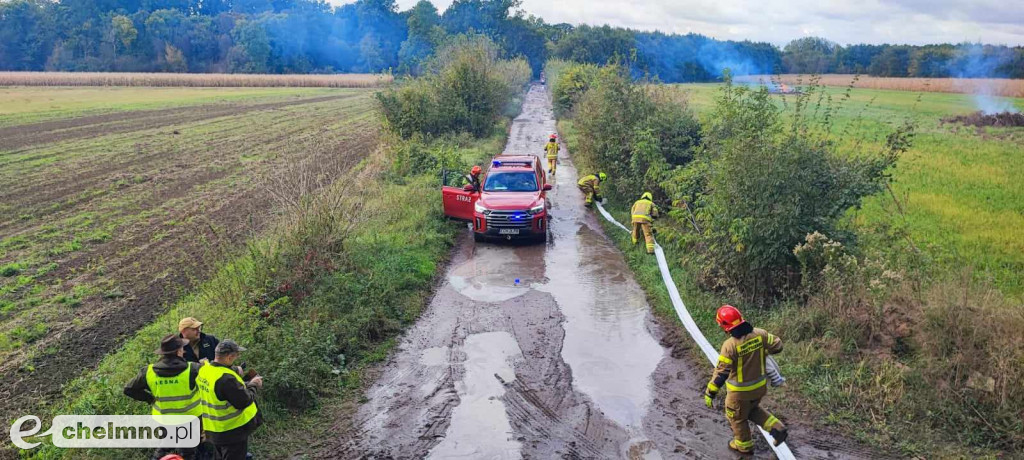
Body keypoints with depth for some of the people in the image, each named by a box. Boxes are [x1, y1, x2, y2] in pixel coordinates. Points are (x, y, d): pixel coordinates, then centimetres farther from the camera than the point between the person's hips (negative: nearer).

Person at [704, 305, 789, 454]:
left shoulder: (730, 345, -29)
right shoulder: (759, 334, -15)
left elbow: (721, 372, -25)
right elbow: (778, 345, -1)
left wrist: (710, 393, -15)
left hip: (740, 391, -6)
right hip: (760, 385, 6)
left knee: (738, 418, 21)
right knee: (753, 410, 33)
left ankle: (744, 445, 40)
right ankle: (777, 429, 20)